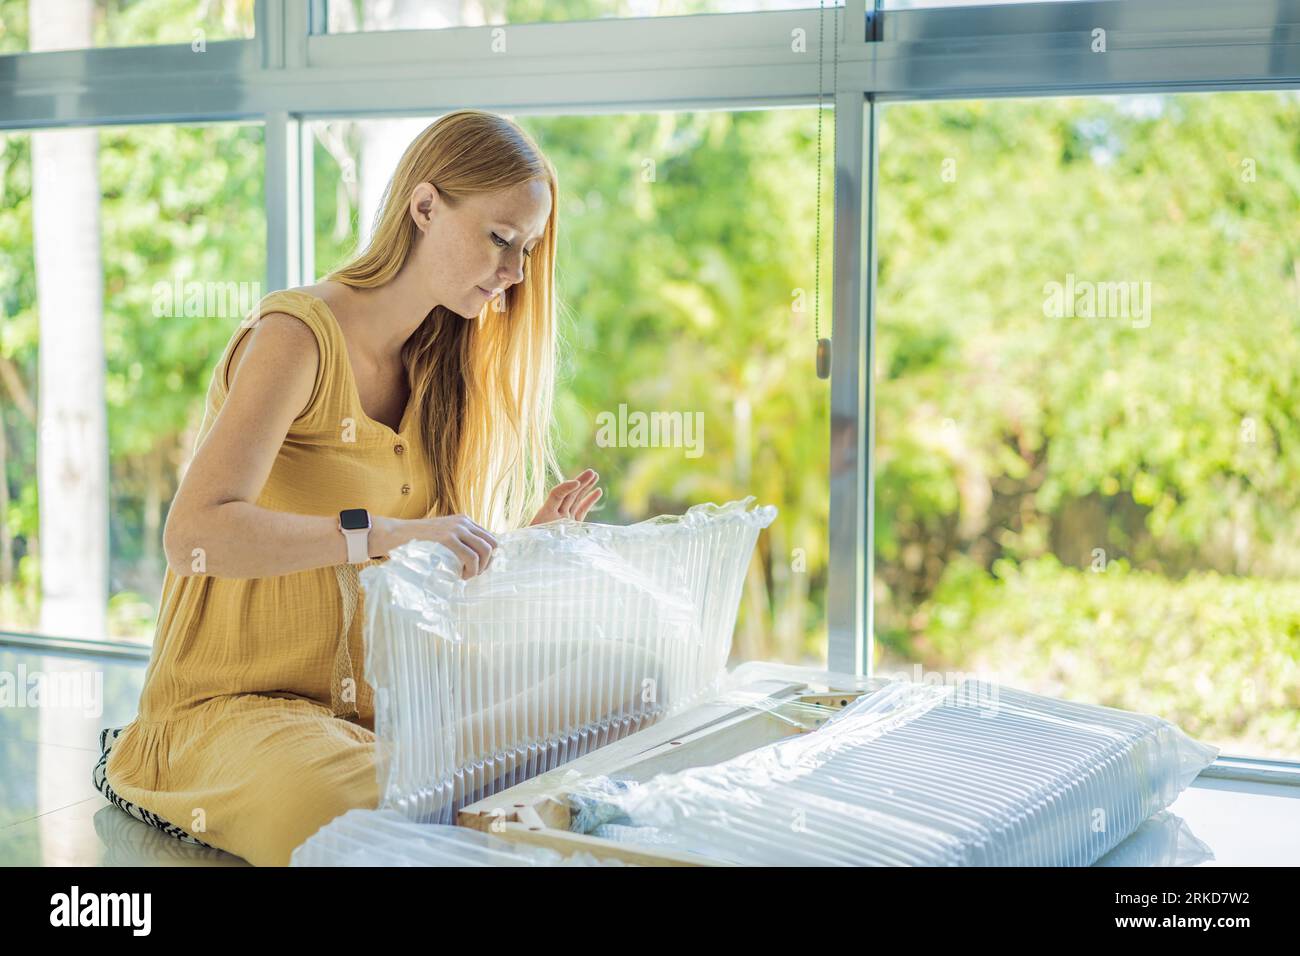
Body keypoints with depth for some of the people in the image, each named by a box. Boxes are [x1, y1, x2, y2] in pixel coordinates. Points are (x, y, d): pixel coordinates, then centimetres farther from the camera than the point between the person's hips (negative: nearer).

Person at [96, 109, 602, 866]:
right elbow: (194, 536, -28)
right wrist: (382, 534, -38)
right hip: (234, 702, -7)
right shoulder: (298, 335, -14)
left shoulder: (437, 364, 10)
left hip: (371, 705, 7)